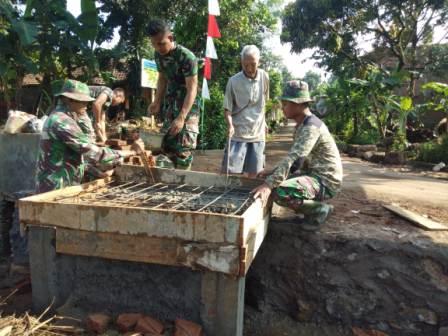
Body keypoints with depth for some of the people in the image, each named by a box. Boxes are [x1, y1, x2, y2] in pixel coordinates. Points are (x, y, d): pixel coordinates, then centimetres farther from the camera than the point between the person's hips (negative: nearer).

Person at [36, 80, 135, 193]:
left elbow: (79, 151, 16)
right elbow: (90, 151, -25)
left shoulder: (58, 117, 13)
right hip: (56, 187, -10)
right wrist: (120, 154, -16)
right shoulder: (62, 122, -21)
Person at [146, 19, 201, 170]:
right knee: (167, 145, 12)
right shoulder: (158, 54, -1)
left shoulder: (187, 57, -23)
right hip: (169, 104, 7)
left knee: (183, 148, -9)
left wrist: (181, 118, -32)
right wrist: (157, 102, 1)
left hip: (188, 106, -7)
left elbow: (192, 89, -26)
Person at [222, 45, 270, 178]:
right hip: (238, 133, -3)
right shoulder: (234, 81, -10)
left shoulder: (264, 77, 0)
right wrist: (230, 125, -23)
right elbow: (227, 108, -7)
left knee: (253, 173, 9)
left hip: (258, 133, 3)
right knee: (230, 172, -7)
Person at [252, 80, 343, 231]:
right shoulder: (302, 125, 9)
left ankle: (319, 210, -4)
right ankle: (317, 207, 14)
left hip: (326, 181, -10)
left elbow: (293, 158, -33)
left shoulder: (311, 127, -21)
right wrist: (271, 176, 3)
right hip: (314, 174, 10)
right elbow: (296, 158, 12)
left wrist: (269, 184, -39)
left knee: (279, 192, -28)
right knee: (277, 183, 15)